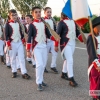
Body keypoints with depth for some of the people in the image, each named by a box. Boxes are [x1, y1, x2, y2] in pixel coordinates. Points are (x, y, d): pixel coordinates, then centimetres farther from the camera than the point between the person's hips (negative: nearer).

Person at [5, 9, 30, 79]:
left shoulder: (19, 23, 7)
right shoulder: (8, 24, -5)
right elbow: (6, 35, -6)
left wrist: (23, 41, 8)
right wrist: (8, 44, -10)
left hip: (20, 42, 3)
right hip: (12, 43, -2)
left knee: (22, 58, 0)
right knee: (13, 58, 7)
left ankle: (24, 73, 0)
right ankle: (14, 72, 20)